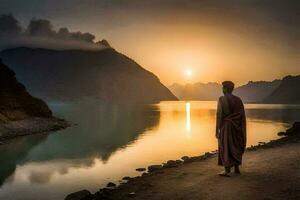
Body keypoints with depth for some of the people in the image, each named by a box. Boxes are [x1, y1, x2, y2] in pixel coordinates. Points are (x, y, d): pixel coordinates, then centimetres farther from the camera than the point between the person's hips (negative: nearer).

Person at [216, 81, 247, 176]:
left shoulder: (221, 99, -10)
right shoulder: (238, 100, 5)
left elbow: (219, 115, -14)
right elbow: (243, 115, 4)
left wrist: (218, 129, -10)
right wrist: (242, 129, 11)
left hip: (225, 127, -5)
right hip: (236, 127, 5)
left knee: (225, 147, 1)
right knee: (236, 147, 17)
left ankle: (227, 171, 0)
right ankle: (236, 168, 22)